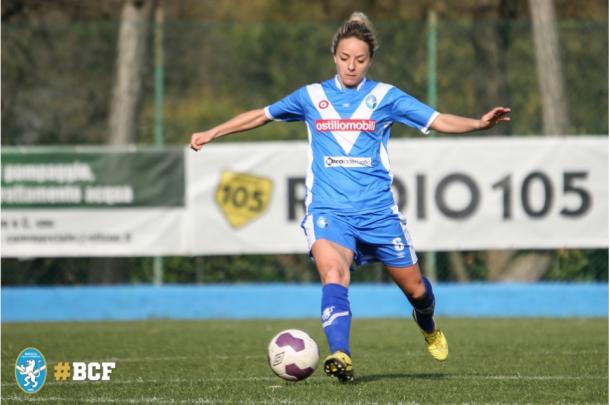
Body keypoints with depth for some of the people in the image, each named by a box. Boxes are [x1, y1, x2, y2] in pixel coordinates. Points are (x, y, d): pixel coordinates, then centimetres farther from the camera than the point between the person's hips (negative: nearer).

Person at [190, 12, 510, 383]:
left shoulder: (385, 97, 2)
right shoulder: (311, 97, 7)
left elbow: (439, 121, -4)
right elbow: (261, 116, 20)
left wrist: (480, 123, -21)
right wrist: (212, 133, 20)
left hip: (377, 209, 1)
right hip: (328, 209, -1)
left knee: (414, 288, 11)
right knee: (333, 275, -29)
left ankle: (428, 328, 46)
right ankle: (341, 357, -42)